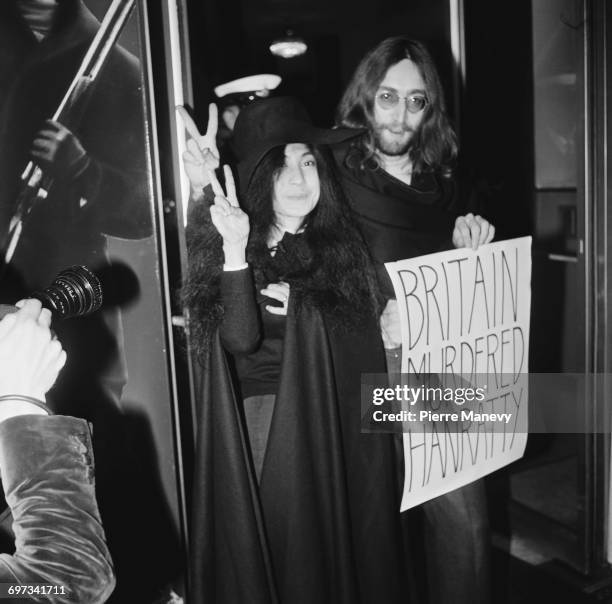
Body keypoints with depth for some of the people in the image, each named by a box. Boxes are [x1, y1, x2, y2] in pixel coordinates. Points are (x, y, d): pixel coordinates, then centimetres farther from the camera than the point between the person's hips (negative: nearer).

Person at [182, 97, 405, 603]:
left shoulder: (341, 243, 0)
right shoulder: (224, 243, -3)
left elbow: (362, 339, 0)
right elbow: (240, 340, -17)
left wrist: (299, 302, -10)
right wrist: (235, 251, -27)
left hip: (331, 425, 1)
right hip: (253, 425, 0)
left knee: (328, 552, 8)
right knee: (258, 555, 8)